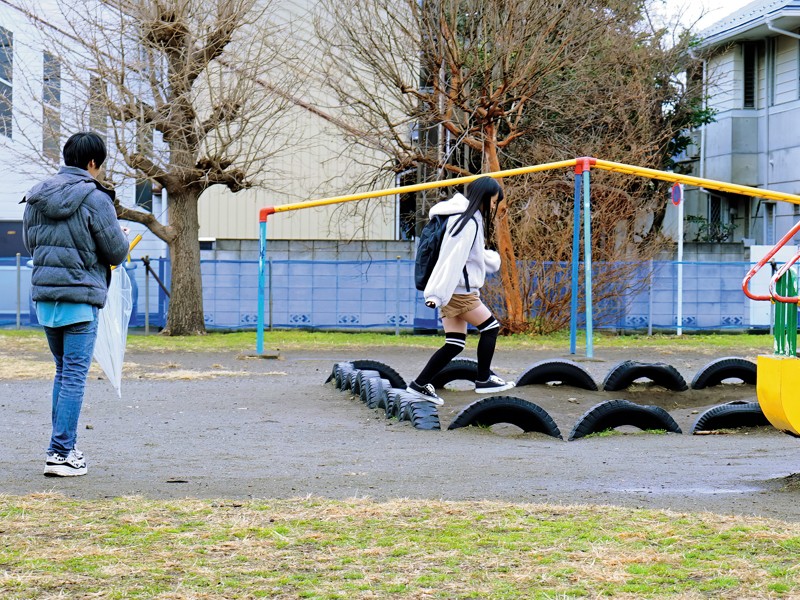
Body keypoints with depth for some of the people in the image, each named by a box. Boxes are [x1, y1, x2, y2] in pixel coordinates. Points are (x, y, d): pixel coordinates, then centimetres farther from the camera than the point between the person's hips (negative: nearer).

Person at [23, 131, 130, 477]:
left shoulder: (36, 197, 8)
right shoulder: (94, 199, -12)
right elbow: (117, 252, -7)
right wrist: (124, 238, 14)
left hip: (43, 295, 7)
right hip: (80, 298, -7)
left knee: (63, 372, 19)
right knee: (75, 376, -2)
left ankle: (63, 446, 21)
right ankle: (60, 453, -4)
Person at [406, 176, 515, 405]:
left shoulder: (468, 218, 16)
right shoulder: (469, 222, -16)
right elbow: (454, 259, -22)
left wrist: (492, 258, 14)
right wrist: (438, 294, -27)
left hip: (453, 291, 10)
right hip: (458, 291, -10)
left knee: (455, 344, 8)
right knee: (491, 327, 0)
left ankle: (420, 385, 8)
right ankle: (483, 380, 8)